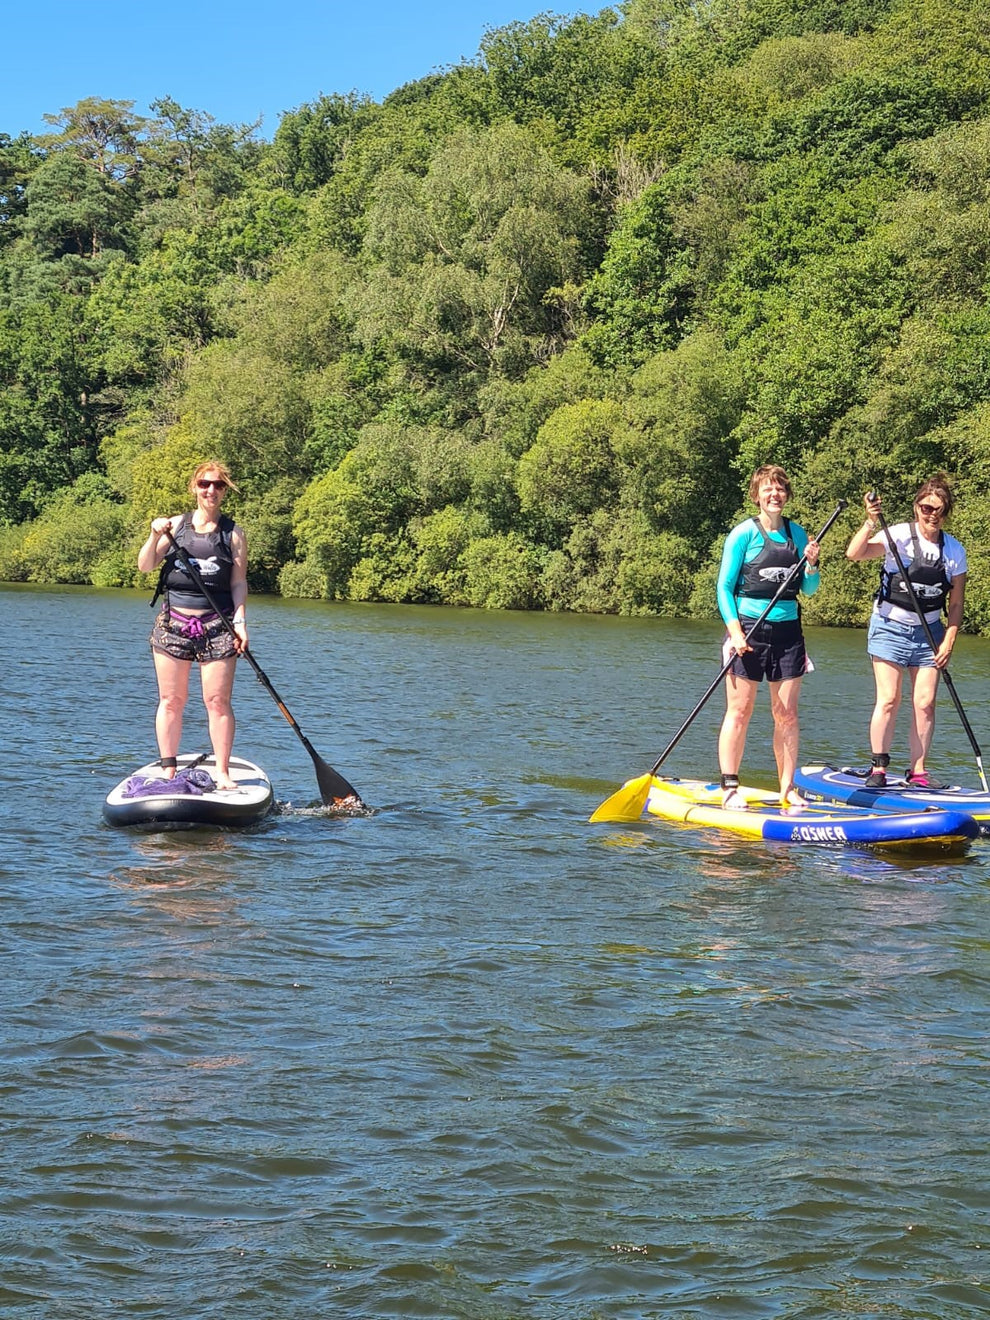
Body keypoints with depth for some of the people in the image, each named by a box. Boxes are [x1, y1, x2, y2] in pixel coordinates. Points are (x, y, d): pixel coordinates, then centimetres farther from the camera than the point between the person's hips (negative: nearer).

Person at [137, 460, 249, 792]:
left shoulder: (232, 533, 5)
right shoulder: (176, 525, 8)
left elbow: (239, 582, 5)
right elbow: (145, 566, 4)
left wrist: (240, 621, -6)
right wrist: (156, 536, -12)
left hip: (217, 627, -1)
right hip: (173, 623, 2)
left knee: (218, 701, -4)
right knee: (170, 701, 4)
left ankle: (222, 772, 3)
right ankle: (168, 770, 11)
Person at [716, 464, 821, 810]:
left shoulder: (797, 534, 10)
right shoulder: (744, 534, -4)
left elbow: (808, 590, 14)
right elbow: (724, 586, -5)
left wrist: (811, 565, -7)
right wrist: (735, 631, -15)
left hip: (788, 630, 4)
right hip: (748, 629, -4)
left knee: (787, 714, 4)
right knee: (740, 710, -4)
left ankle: (787, 788, 10)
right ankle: (730, 788, 0)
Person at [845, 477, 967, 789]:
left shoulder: (954, 551, 1)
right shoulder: (899, 536, -10)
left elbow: (956, 604, 6)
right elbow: (855, 553, -24)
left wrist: (948, 641, -3)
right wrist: (871, 522, -36)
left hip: (929, 631, 3)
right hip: (891, 626, -3)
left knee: (925, 703, -1)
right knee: (889, 700, -7)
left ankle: (918, 771, 8)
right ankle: (878, 768, 2)